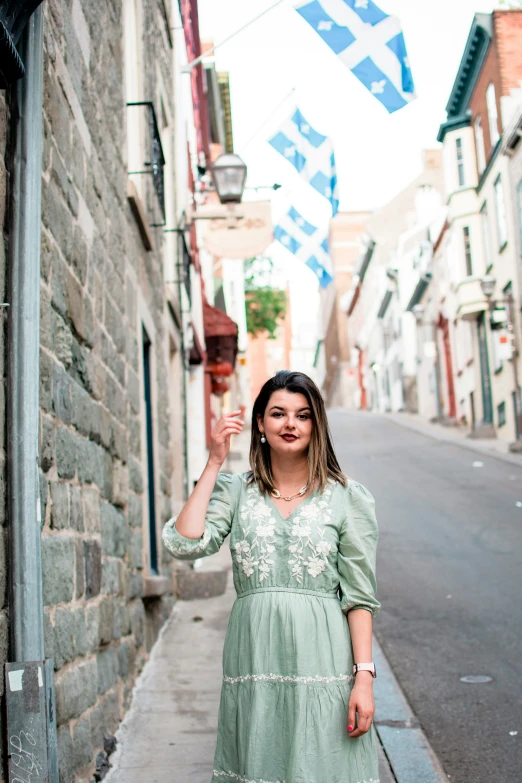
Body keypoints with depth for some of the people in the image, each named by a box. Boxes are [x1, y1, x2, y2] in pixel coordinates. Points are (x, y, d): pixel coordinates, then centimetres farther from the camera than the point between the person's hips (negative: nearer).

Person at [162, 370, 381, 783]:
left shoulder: (348, 497, 2)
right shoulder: (235, 492, 8)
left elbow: (359, 596, 0)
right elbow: (185, 544, -9)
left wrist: (364, 675, -8)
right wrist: (214, 462, -4)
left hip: (321, 660, -2)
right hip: (255, 663, 2)